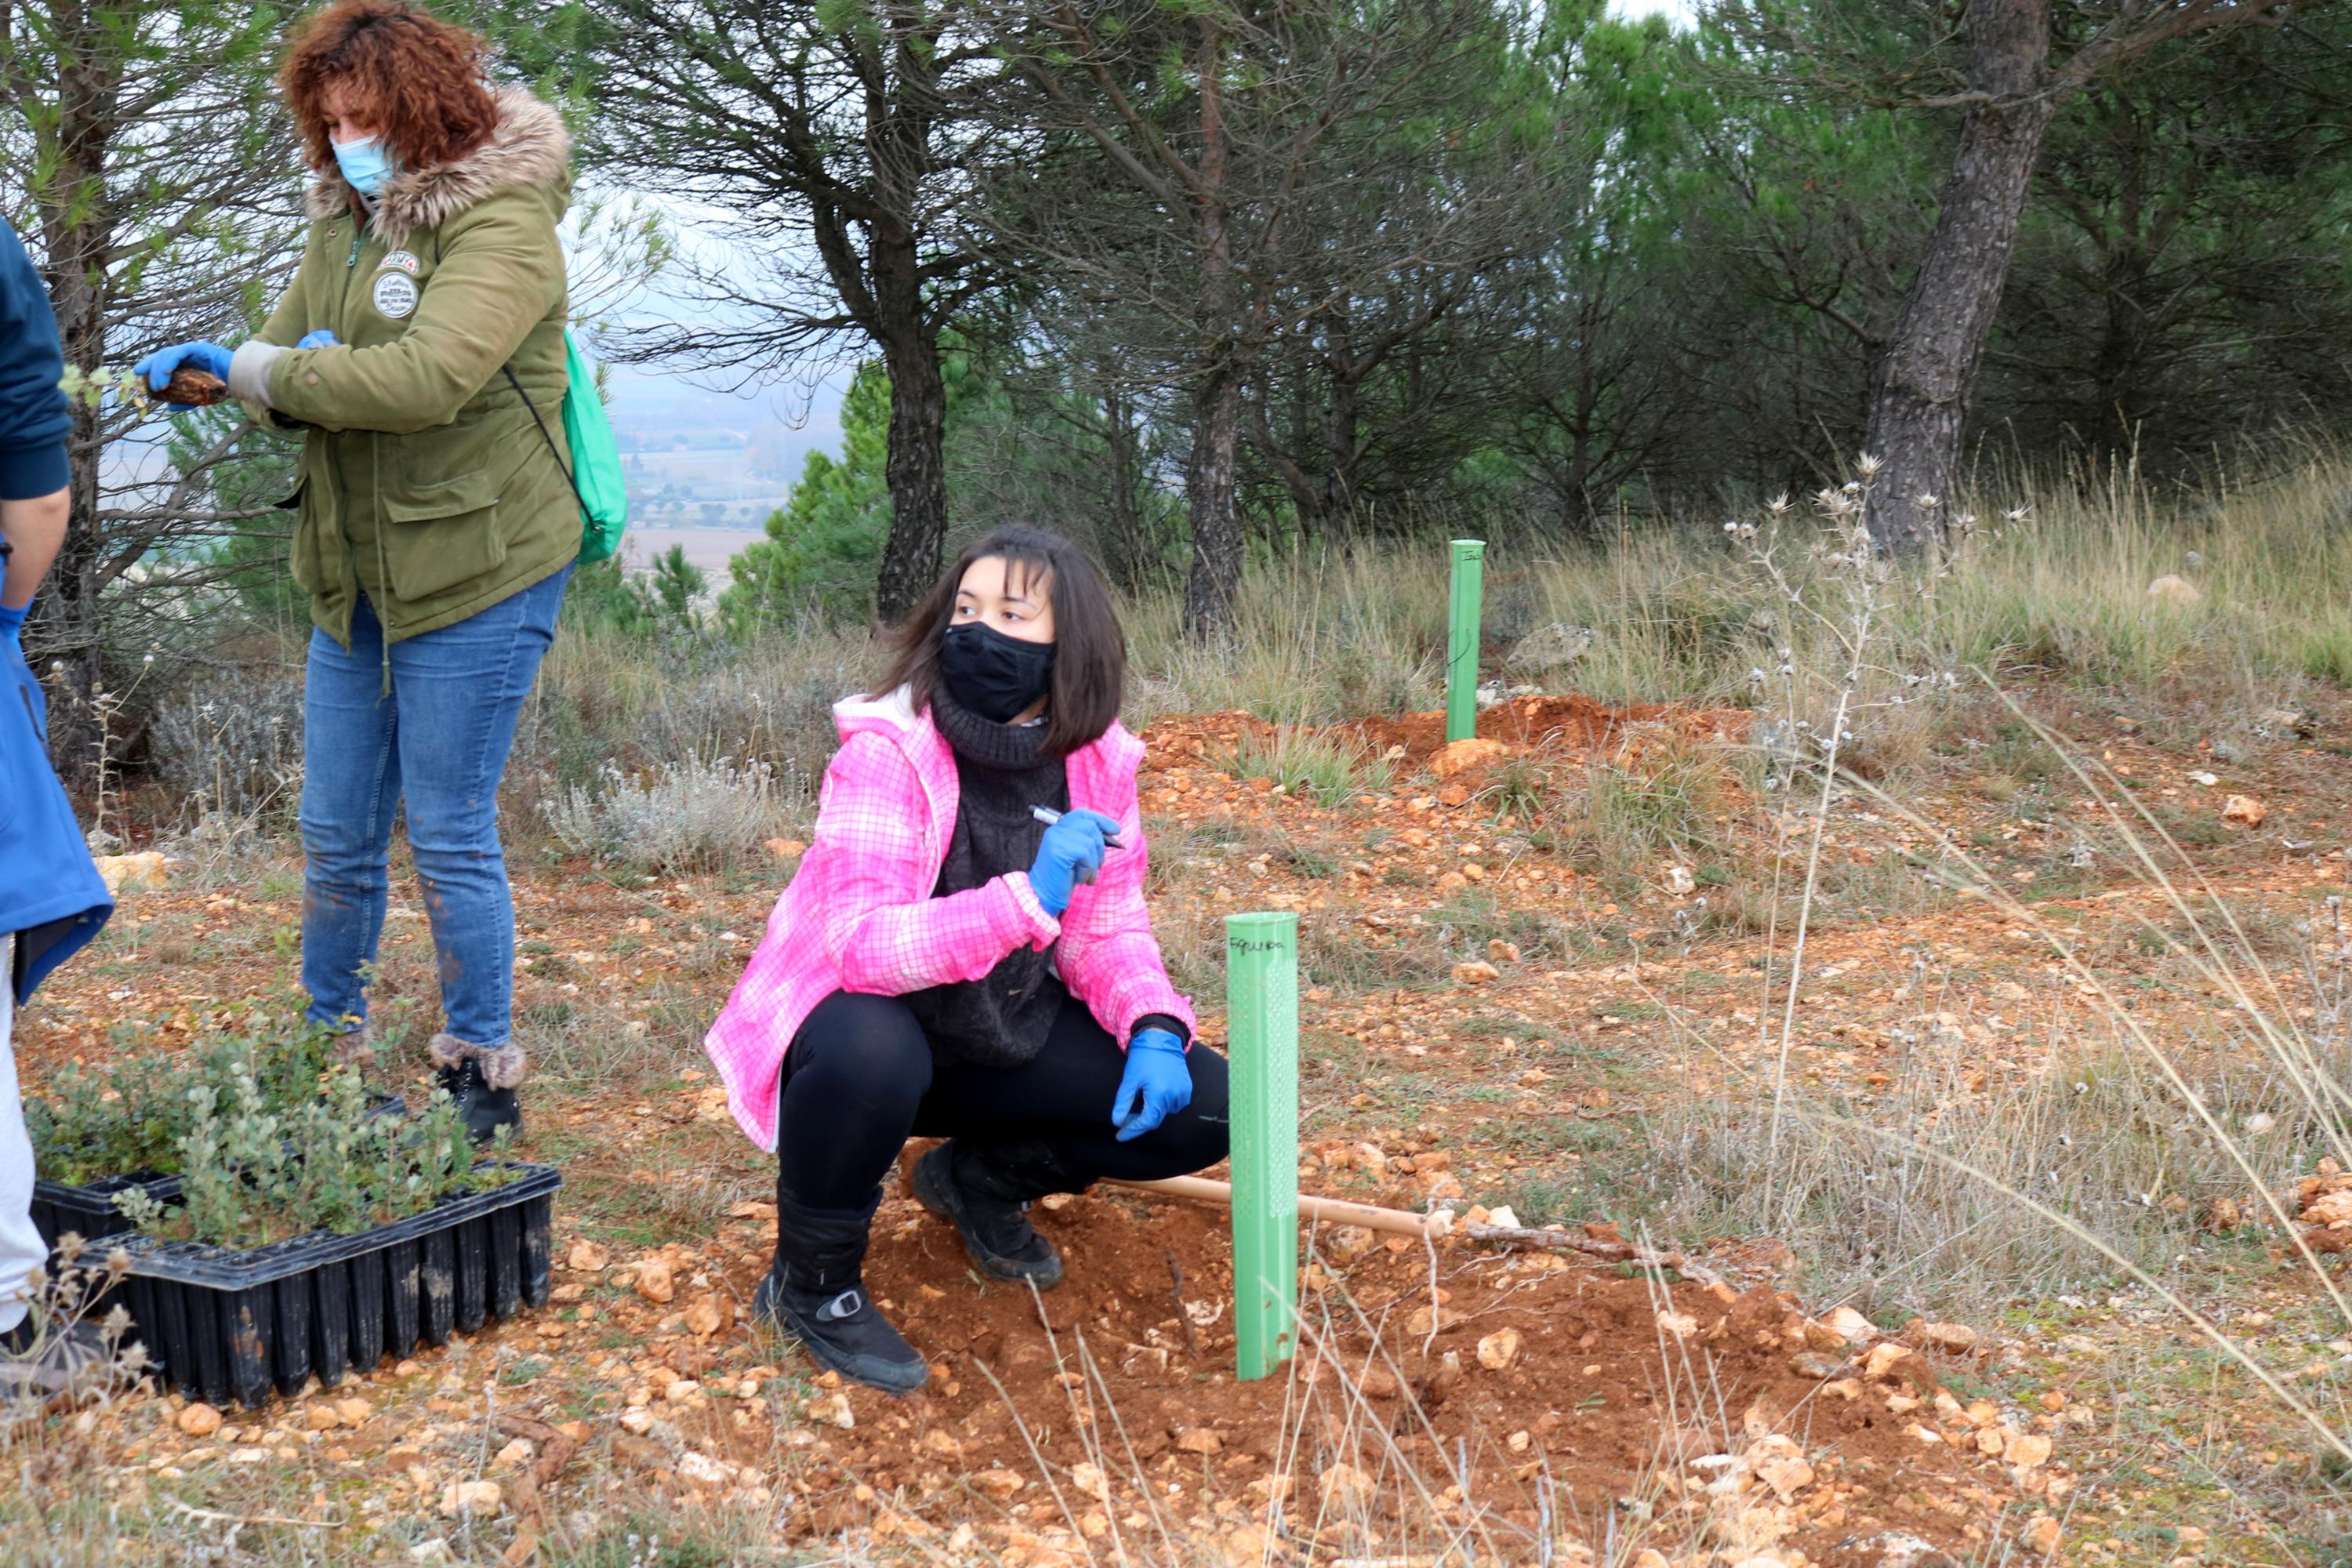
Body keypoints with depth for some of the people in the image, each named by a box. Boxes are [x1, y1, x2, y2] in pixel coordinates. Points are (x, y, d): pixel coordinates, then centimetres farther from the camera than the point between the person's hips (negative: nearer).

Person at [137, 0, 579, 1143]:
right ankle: (327, 1051, 28)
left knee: (449, 836, 0)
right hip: (353, 577, 8)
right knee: (336, 835, 13)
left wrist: (259, 374, -19)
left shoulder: (502, 222, -14)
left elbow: (426, 377, -28)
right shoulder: (346, 217, 11)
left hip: (476, 574, -7)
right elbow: (285, 348, 10)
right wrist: (209, 365, -13)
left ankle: (482, 1076, 14)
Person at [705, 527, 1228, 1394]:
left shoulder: (1095, 760, -7)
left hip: (1004, 1034, 6)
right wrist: (1026, 897, -46)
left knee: (1201, 1107, -9)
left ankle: (982, 1177, 17)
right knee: (869, 1053, -41)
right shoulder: (886, 751, -24)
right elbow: (857, 944, -34)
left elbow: (1111, 929, 0)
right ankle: (812, 1283, -11)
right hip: (869, 1024, -5)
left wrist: (1152, 1031, -20)